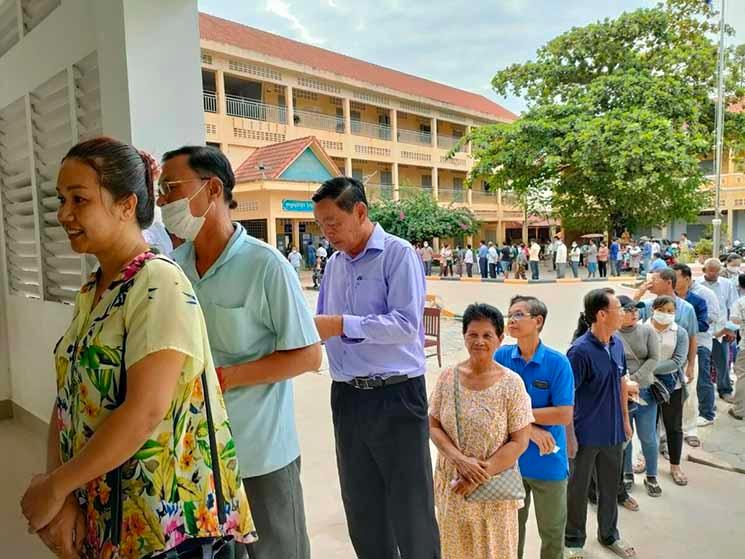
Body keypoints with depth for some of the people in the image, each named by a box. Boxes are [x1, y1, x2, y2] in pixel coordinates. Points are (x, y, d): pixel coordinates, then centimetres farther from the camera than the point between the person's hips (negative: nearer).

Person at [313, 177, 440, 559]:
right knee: (361, 507, 19)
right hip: (347, 397, 6)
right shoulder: (334, 263, 10)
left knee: (409, 508, 7)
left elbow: (407, 323, -20)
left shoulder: (398, 254, -9)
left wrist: (342, 325, -23)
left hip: (395, 395, -6)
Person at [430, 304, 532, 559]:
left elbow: (519, 442, -11)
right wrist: (460, 460, -15)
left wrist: (482, 475, -15)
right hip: (453, 483, 2)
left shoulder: (511, 383, -12)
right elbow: (433, 426, 0)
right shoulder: (448, 377, -5)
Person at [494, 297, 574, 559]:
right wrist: (530, 427, -16)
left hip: (548, 461, -2)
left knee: (552, 532, 16)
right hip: (510, 458, 2)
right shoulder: (501, 357, -7)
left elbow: (564, 415, -15)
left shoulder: (558, 362, -13)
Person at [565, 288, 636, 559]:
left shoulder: (617, 344, -1)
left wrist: (625, 420, 14)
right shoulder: (580, 350, -23)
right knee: (578, 490, 13)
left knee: (610, 487, 23)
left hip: (613, 432, 7)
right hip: (586, 434, -6)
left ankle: (609, 535, 45)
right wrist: (569, 436, -17)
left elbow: (622, 383, 12)